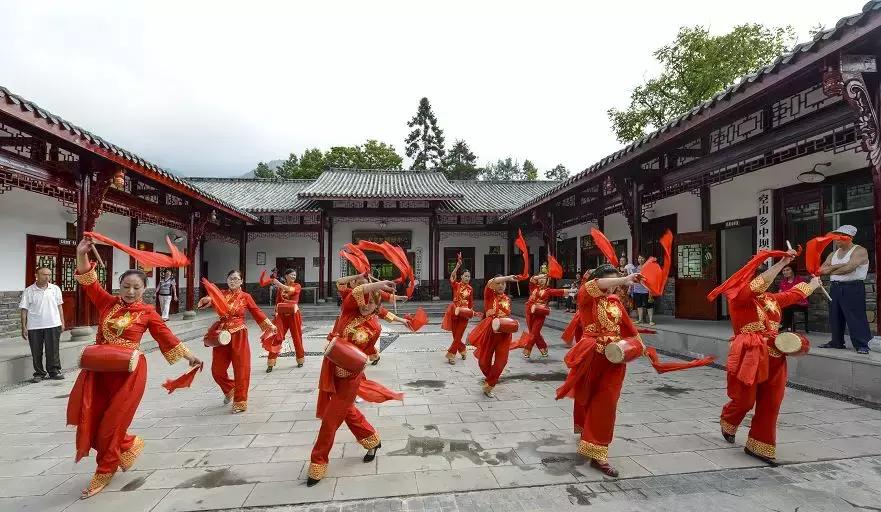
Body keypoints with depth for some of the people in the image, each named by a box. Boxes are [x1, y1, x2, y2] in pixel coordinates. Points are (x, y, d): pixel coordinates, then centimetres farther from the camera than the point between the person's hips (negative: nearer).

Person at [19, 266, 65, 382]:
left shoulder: (55, 289, 6)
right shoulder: (28, 291, 0)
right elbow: (24, 310, 1)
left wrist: (62, 322, 7)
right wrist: (24, 327, -3)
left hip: (53, 325, 1)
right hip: (34, 327, -1)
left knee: (53, 350, 5)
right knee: (36, 352, 6)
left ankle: (54, 371, 15)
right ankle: (39, 373, 18)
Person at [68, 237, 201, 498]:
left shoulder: (147, 312, -1)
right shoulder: (108, 302, 6)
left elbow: (166, 336, 1)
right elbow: (88, 282, -2)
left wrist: (189, 356, -1)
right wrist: (82, 254, -16)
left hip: (128, 371, -4)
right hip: (99, 369, 4)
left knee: (113, 422, 3)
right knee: (91, 419, 7)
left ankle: (105, 472, 24)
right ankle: (129, 445, 32)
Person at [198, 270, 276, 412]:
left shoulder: (245, 296, -1)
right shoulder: (222, 294, 5)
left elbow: (257, 312, 1)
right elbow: (206, 301, -10)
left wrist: (270, 325, -2)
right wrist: (208, 299, -33)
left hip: (239, 336, -3)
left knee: (241, 369, 0)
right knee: (217, 370, 11)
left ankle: (240, 401, 13)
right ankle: (229, 389, 40)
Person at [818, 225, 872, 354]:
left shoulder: (860, 251, -6)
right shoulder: (834, 254, 15)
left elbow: (849, 268, -21)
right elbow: (822, 269, 5)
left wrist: (830, 270, -8)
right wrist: (836, 266, -12)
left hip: (853, 288, -7)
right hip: (836, 288, 7)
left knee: (856, 316, -9)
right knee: (835, 316, 10)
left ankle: (862, 345, -4)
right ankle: (836, 342, 19)